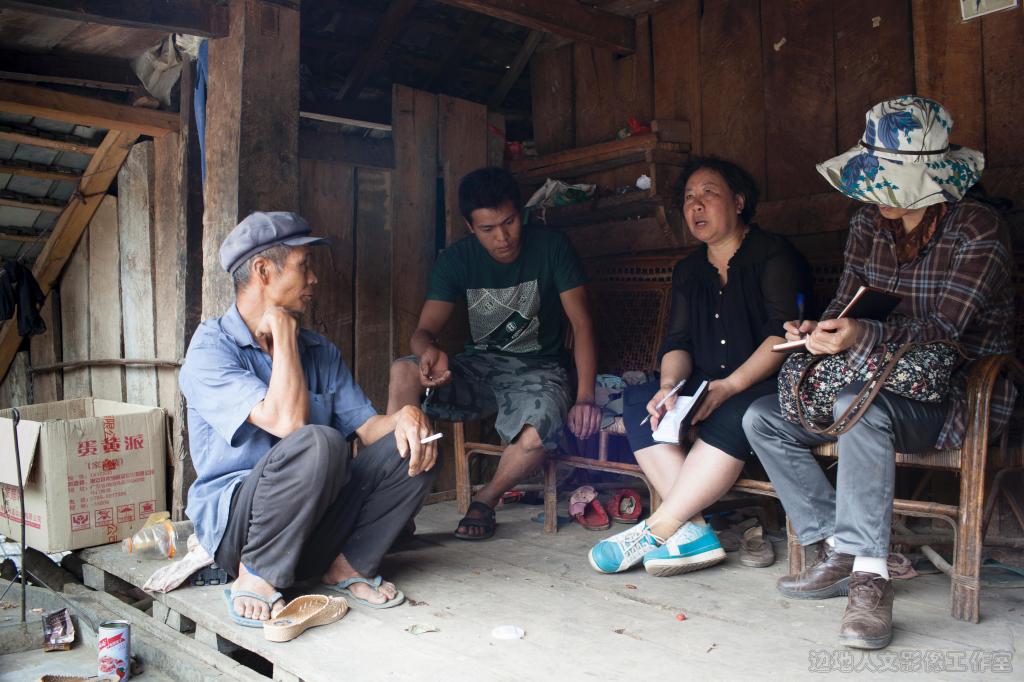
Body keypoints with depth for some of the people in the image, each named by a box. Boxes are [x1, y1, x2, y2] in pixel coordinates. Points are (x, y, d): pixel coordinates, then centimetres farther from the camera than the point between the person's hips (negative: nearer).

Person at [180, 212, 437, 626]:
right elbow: (287, 421, -26)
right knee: (318, 443, -34)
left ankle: (348, 565, -4)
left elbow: (368, 427, 5)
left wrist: (405, 416, -17)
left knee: (412, 448, -10)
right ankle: (256, 580, -14)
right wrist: (283, 331, -16)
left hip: (314, 527, 6)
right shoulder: (211, 347, -12)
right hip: (234, 525, -6)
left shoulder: (320, 351, 11)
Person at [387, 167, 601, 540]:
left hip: (539, 368, -2)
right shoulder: (457, 259, -3)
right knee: (404, 371, -26)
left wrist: (585, 397, -20)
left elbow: (581, 324, -8)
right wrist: (430, 351, -36)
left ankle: (485, 500, -2)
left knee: (535, 436, -35)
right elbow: (424, 330, -9)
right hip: (481, 365, 2)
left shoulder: (551, 247, -8)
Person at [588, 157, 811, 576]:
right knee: (638, 404, -18)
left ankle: (658, 530, -31)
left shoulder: (772, 254, -2)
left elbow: (784, 334, -14)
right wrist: (669, 386, -15)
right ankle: (693, 533, -28)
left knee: (731, 415, -36)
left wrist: (730, 386, -25)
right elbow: (678, 342, 7)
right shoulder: (688, 271, 17)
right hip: (707, 387, 6)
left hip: (768, 386, -6)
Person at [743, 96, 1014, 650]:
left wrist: (861, 337, -41)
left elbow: (944, 327, -23)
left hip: (955, 394, -7)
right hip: (883, 382, 7)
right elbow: (845, 302, 5)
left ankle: (869, 577, -34)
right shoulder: (868, 224, 5)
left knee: (859, 406, -39)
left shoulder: (977, 230, -13)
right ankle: (837, 551, -7)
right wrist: (818, 330, -20)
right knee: (762, 418, -6)